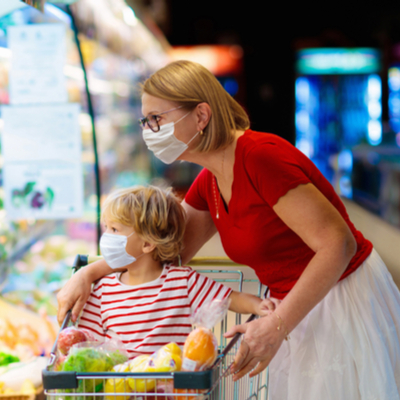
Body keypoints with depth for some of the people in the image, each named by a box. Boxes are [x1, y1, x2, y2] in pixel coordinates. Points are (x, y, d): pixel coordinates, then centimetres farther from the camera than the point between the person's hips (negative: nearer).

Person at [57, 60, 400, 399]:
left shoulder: (262, 157, -24)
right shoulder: (209, 183, 4)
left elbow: (339, 244, -26)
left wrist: (276, 325, -26)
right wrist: (88, 275, -1)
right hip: (299, 313, 8)